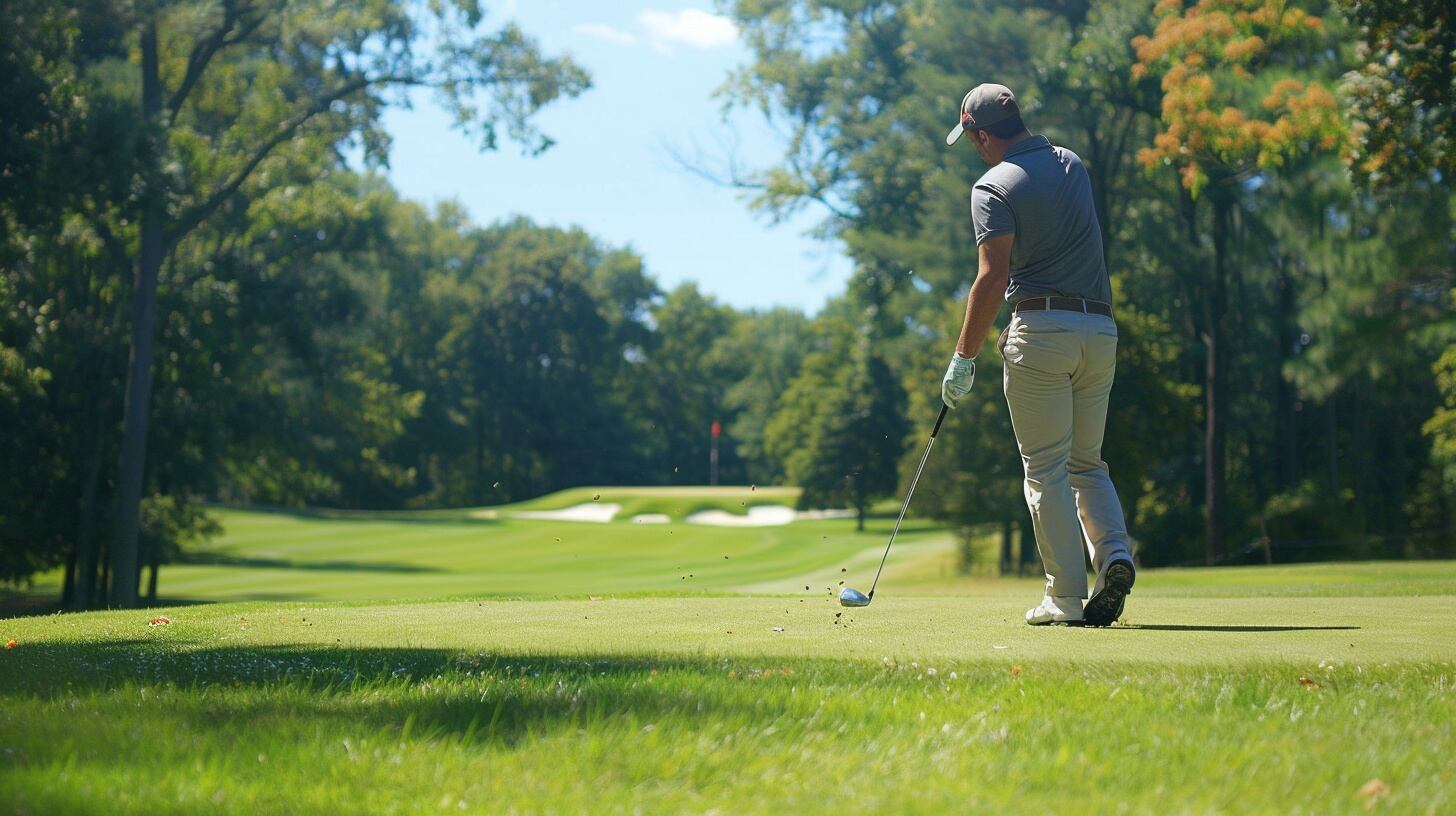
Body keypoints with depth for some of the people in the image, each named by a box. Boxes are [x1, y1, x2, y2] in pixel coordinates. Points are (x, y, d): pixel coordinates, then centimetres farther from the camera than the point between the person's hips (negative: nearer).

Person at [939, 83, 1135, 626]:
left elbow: (994, 279, -14)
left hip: (1041, 329, -6)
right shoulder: (1071, 164, 14)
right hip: (1101, 329, 6)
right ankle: (1114, 554, -8)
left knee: (1046, 469, 0)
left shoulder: (994, 187, -7)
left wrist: (964, 357, -11)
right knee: (1086, 462, 15)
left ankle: (1067, 596, -4)